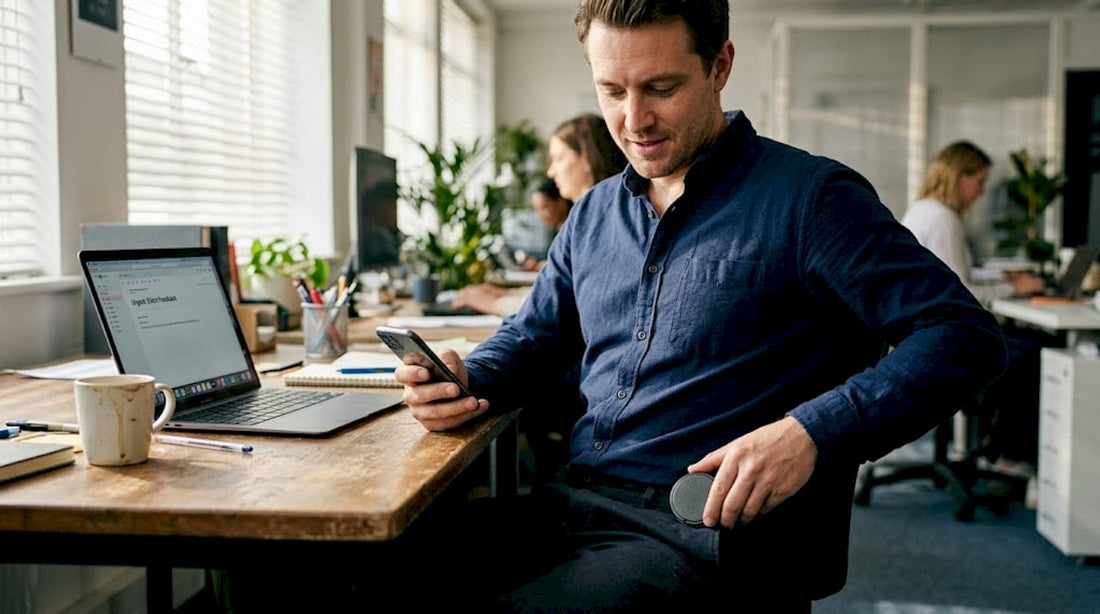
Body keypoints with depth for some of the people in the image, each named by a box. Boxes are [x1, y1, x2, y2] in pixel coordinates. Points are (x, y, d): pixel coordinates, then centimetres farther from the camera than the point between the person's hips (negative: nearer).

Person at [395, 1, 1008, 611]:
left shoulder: (808, 198, -5)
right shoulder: (595, 213, 16)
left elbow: (967, 335, -10)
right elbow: (532, 336, 27)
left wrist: (811, 432, -24)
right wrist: (465, 380, 3)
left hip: (714, 533, -5)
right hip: (576, 507, 6)